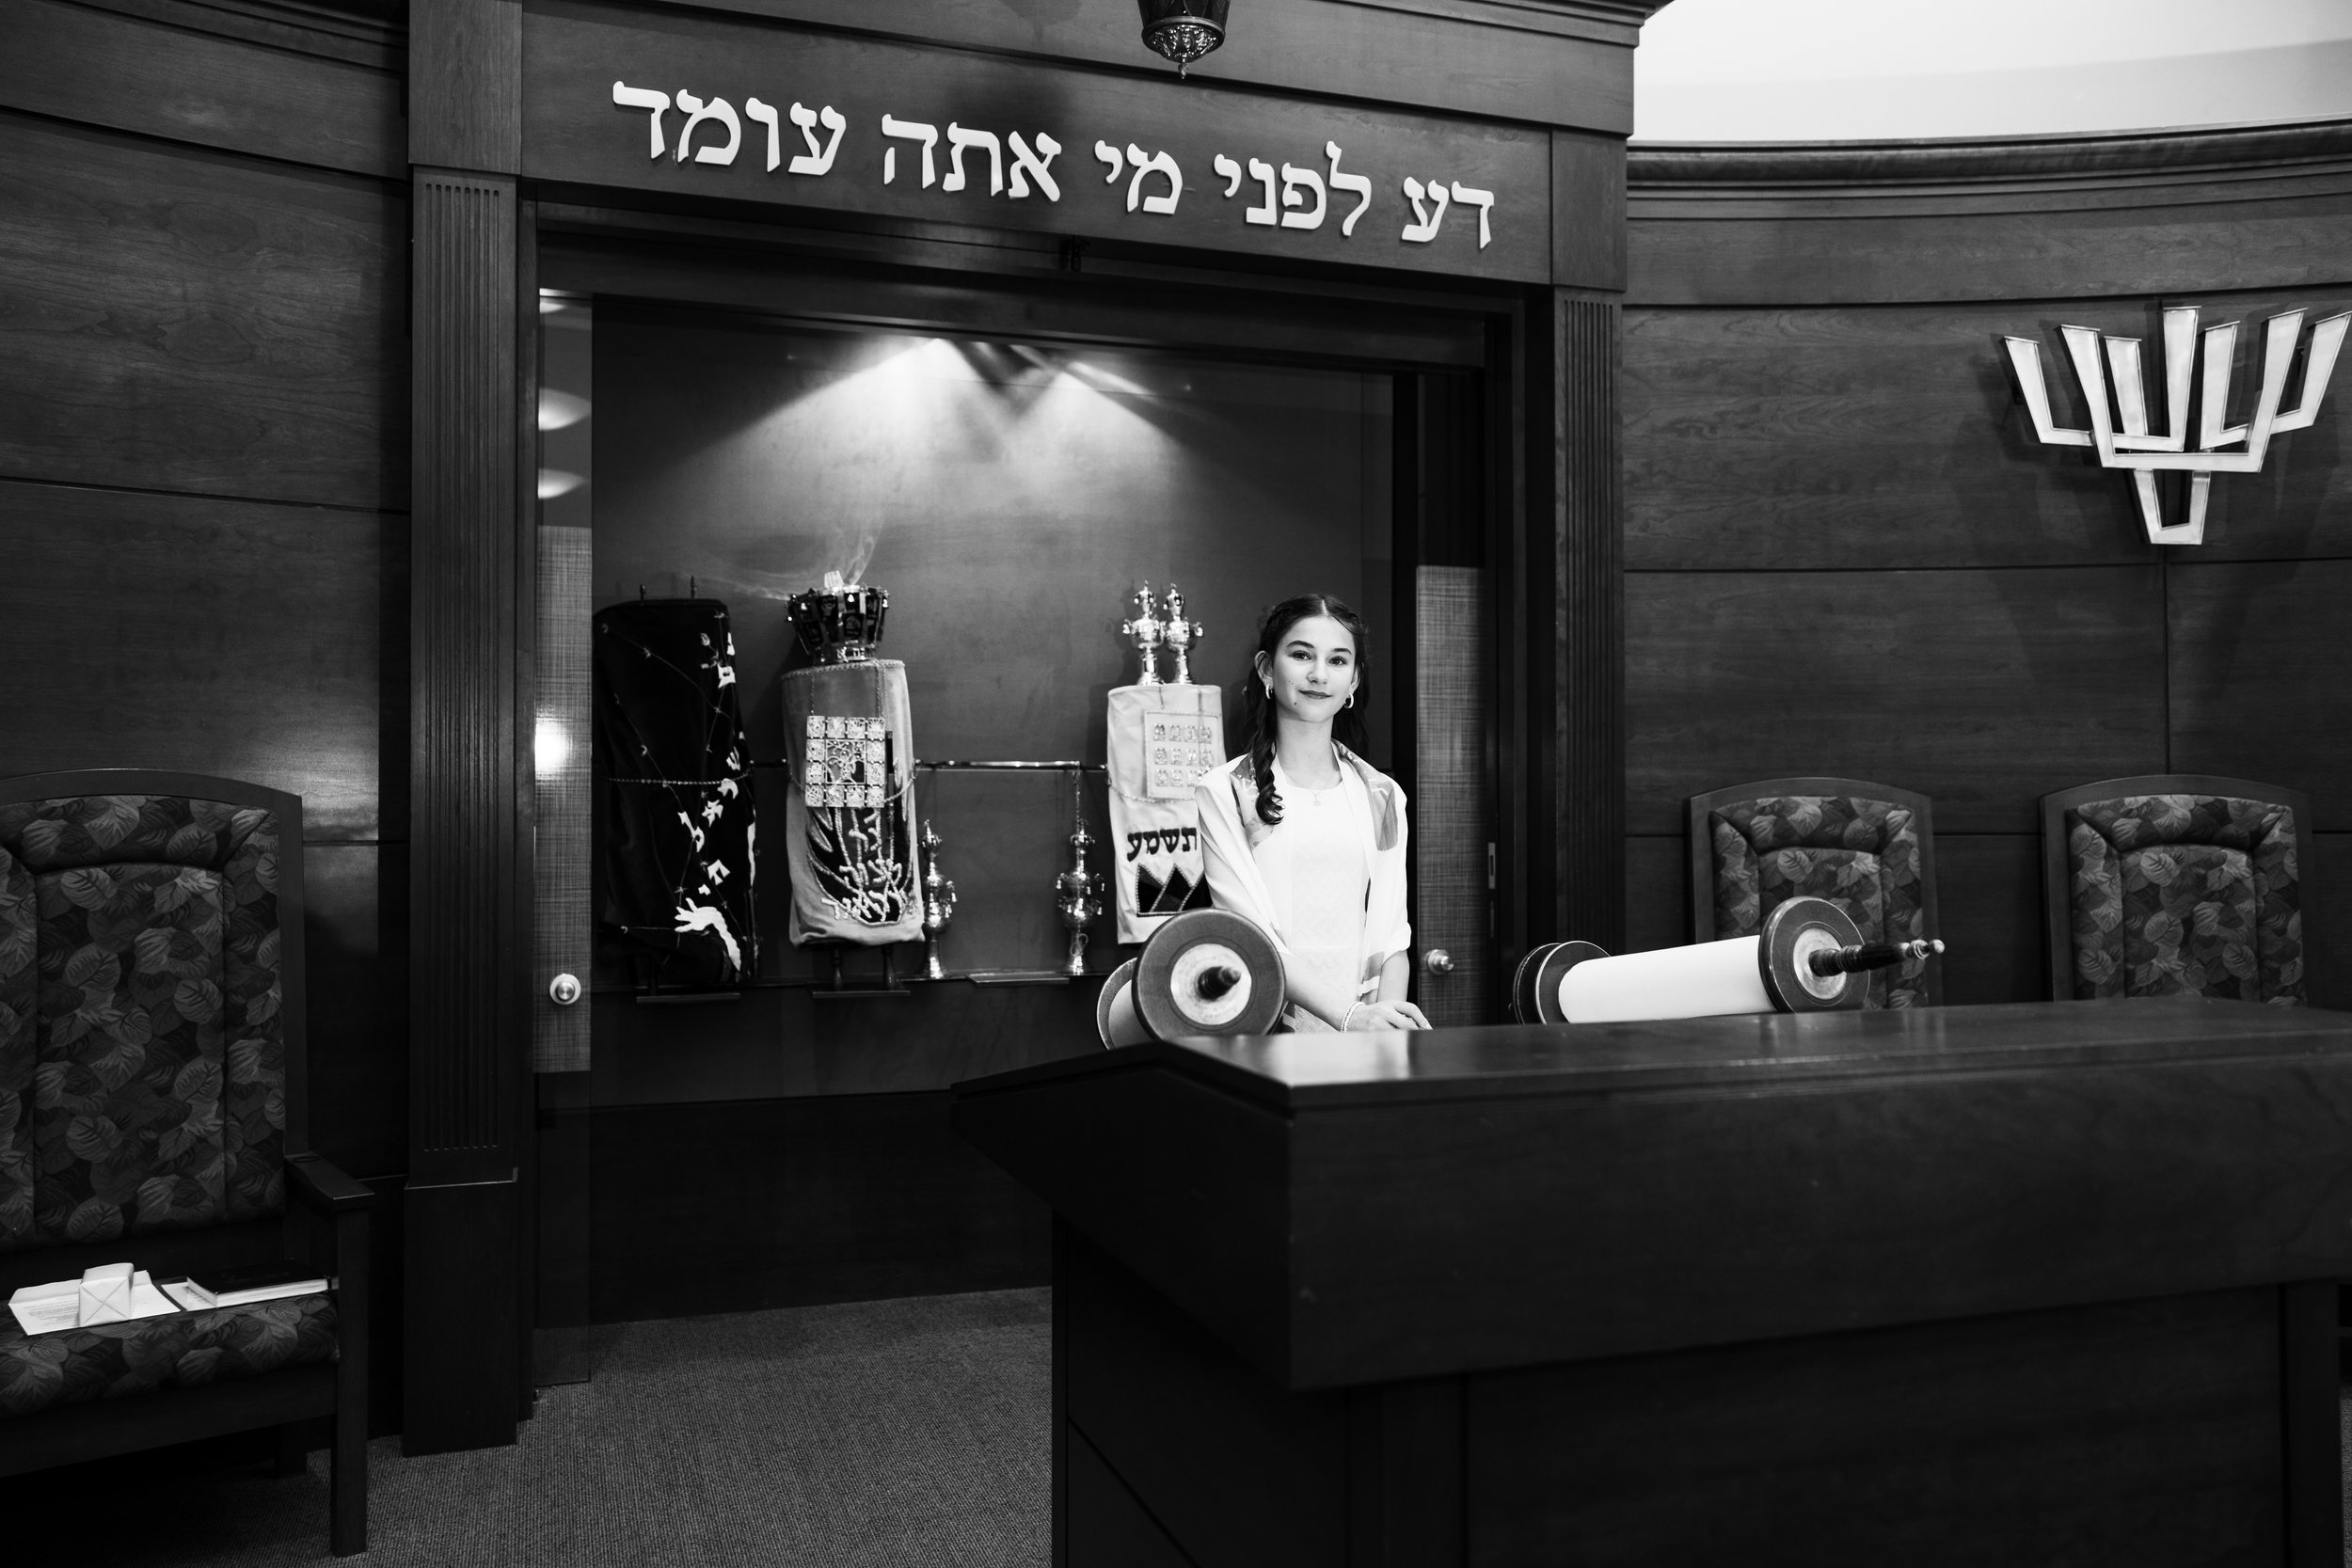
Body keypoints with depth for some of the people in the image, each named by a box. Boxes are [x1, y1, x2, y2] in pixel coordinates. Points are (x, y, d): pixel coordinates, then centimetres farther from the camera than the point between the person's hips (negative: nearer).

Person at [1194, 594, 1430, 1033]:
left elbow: (1391, 934, 9)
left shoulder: (1381, 796, 13)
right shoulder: (1224, 793, 1)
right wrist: (1347, 1016, -18)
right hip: (1267, 1028, -2)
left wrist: (1386, 1022, -10)